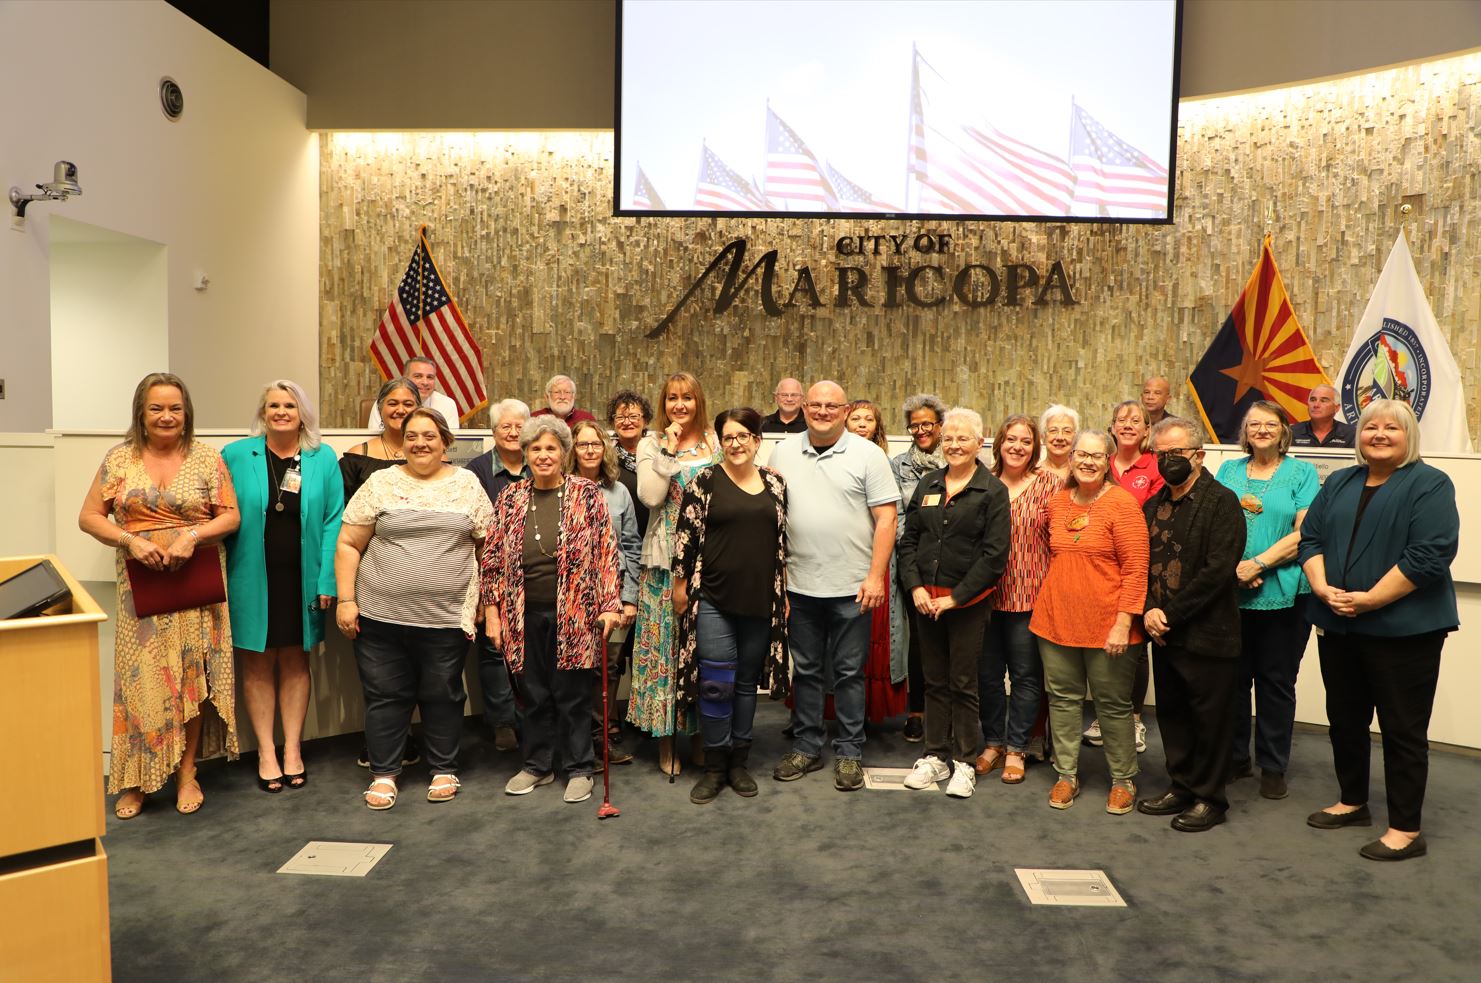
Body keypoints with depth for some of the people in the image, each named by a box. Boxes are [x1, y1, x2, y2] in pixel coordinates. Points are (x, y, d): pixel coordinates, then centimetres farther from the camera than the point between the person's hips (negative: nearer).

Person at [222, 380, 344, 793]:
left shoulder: (323, 459, -1)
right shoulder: (235, 455, -3)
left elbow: (333, 521, -3)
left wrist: (327, 580, -9)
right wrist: (219, 578, -4)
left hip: (301, 579, 1)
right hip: (253, 578, 0)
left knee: (295, 662, 12)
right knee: (258, 665, 9)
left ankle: (293, 749, 24)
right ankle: (266, 752, 22)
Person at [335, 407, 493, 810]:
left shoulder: (468, 484, 5)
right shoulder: (380, 484, 2)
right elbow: (348, 545, 2)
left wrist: (484, 599, 5)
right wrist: (346, 600, -4)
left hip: (447, 618, 0)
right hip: (382, 615, 0)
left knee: (443, 696, 10)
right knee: (385, 696, 9)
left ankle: (444, 770, 26)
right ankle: (383, 773, 25)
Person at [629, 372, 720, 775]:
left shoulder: (714, 443, 9)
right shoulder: (651, 445, 3)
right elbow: (650, 497, -12)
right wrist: (668, 451, -12)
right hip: (665, 560, -1)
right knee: (664, 644, 1)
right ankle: (666, 740, 14)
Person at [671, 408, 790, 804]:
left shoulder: (775, 484, 7)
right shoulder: (705, 482, -3)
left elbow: (783, 541, 11)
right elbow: (686, 536, -3)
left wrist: (784, 593, 10)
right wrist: (681, 584, -4)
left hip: (761, 602, 3)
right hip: (714, 600, -3)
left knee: (747, 683, 12)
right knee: (716, 684, -1)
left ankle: (739, 762, 25)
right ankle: (714, 766, 14)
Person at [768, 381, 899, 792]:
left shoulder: (867, 454, -3)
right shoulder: (783, 452, 6)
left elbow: (886, 518, -5)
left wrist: (876, 576, -11)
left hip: (851, 587, -3)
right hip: (800, 585, 3)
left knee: (849, 672, 7)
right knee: (805, 670, 14)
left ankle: (849, 752, 21)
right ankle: (806, 747, 27)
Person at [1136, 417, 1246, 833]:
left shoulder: (1221, 502, -10)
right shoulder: (1153, 506, 11)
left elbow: (1217, 571, -18)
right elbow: (1142, 563, 9)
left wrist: (1171, 614, -16)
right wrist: (1149, 609, -7)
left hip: (1207, 634, -7)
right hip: (1163, 632, 7)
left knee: (1210, 717, 5)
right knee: (1171, 712, 15)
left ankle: (1209, 798, 19)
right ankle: (1181, 787, 30)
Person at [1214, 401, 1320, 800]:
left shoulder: (1301, 473, 2)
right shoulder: (1229, 471, 10)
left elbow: (1304, 533, -8)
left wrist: (1258, 564, -18)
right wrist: (1233, 566, -11)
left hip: (1282, 594, -2)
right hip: (1231, 593, 2)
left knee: (1276, 681, 8)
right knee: (1232, 678, 9)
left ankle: (1273, 766, 20)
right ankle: (1234, 757, 24)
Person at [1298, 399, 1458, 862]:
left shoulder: (1430, 485, -7)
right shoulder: (1340, 483, 12)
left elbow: (1429, 556, -17)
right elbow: (1311, 537, 8)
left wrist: (1368, 600, -20)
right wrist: (1322, 587, -9)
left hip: (1402, 628, -6)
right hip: (1339, 626, 6)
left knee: (1403, 729, 3)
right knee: (1344, 719, 17)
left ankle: (1406, 829, 15)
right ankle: (1352, 802, 34)